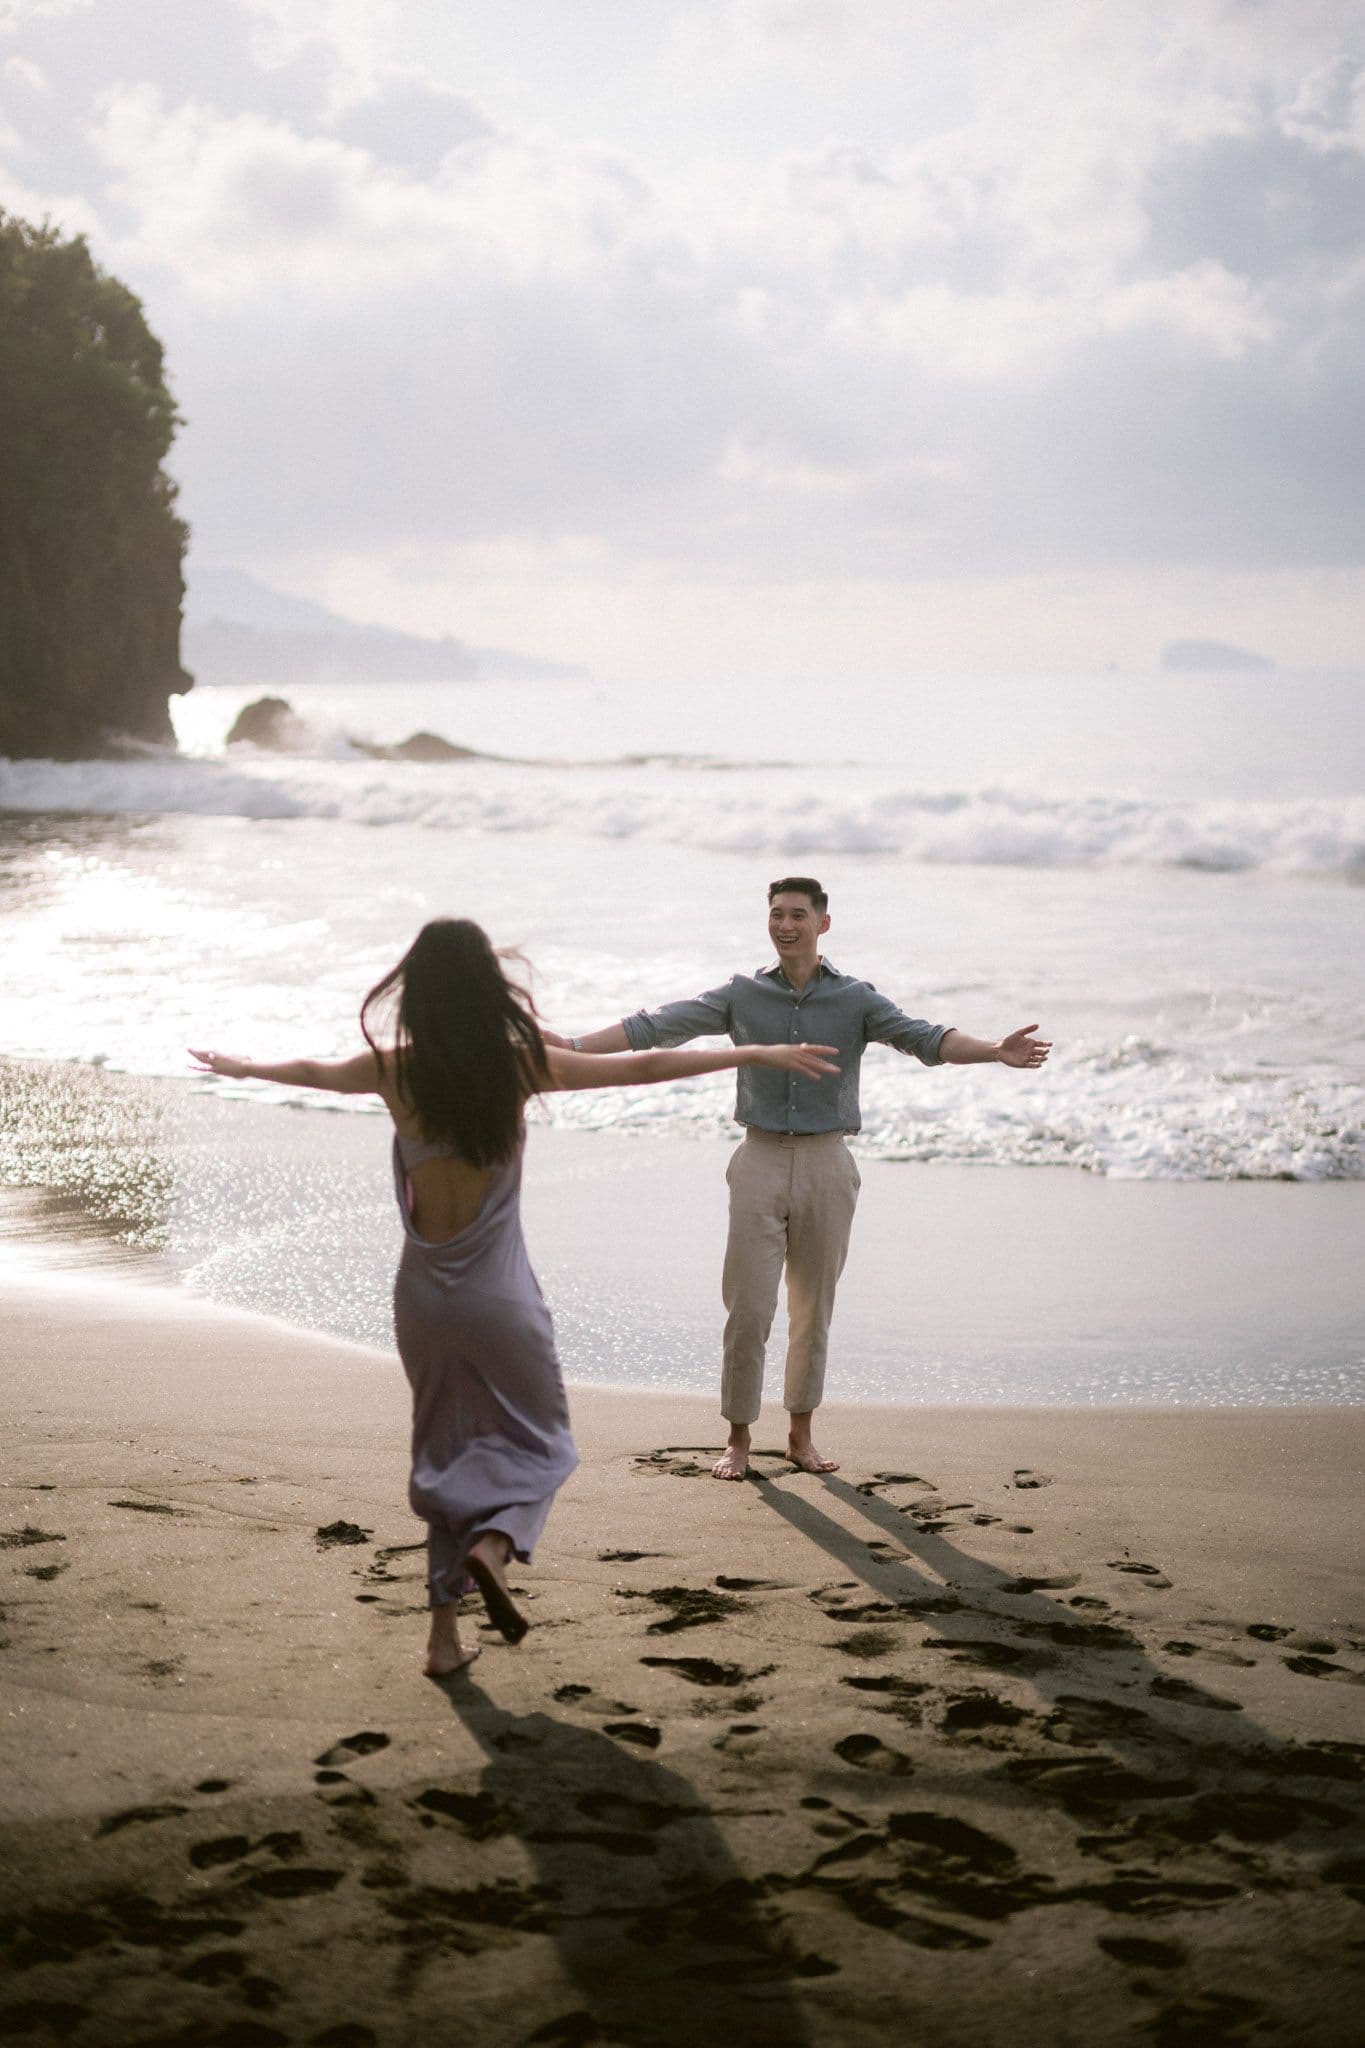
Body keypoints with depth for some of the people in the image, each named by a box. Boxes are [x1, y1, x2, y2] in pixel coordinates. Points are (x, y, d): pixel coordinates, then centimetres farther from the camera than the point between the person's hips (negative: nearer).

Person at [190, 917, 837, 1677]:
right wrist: (758, 1054, 5)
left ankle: (447, 1634, 14)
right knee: (537, 1441, 15)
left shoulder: (395, 1071, -4)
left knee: (448, 1451, 17)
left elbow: (312, 1071, 17)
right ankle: (492, 1546, -15)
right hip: (500, 1297, -3)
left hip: (423, 1295, 3)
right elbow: (641, 1067, -4)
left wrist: (237, 1065, 38)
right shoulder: (518, 1064, -10)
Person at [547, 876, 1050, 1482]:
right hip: (760, 1163, 0)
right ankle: (738, 1439, 10)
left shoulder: (856, 999, 1)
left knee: (813, 1310, 9)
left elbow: (925, 1038, -11)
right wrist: (573, 1047, -9)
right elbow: (658, 1026, 0)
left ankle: (801, 1436, 22)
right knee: (748, 1309, -3)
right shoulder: (742, 995, 3)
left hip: (825, 1165, 0)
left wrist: (997, 1051, -28)